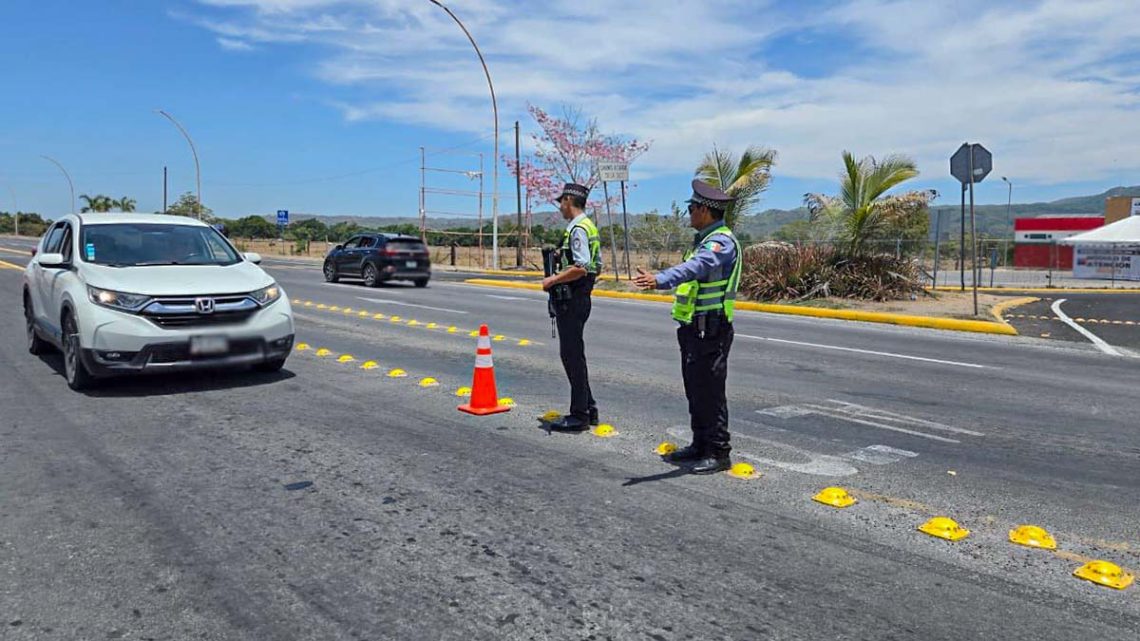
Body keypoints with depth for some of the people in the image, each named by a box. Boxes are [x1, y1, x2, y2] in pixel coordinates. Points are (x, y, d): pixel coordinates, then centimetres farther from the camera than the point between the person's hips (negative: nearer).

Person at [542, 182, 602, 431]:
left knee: (572, 355, -5)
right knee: (573, 354, 17)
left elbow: (580, 268, -27)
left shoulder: (577, 229, -16)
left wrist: (553, 279, -17)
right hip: (580, 297, 11)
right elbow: (596, 266, 21)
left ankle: (579, 415, 2)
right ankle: (588, 409, 23)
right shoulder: (589, 226, 16)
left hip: (571, 300, -11)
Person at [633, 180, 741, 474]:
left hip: (710, 331, -10)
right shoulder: (706, 240, 17)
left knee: (710, 391, -6)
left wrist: (660, 280, -52)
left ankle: (718, 453, 2)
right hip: (693, 328, 10)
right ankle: (700, 445, 25)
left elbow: (694, 267, -37)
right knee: (695, 389, 15)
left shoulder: (721, 242, -17)